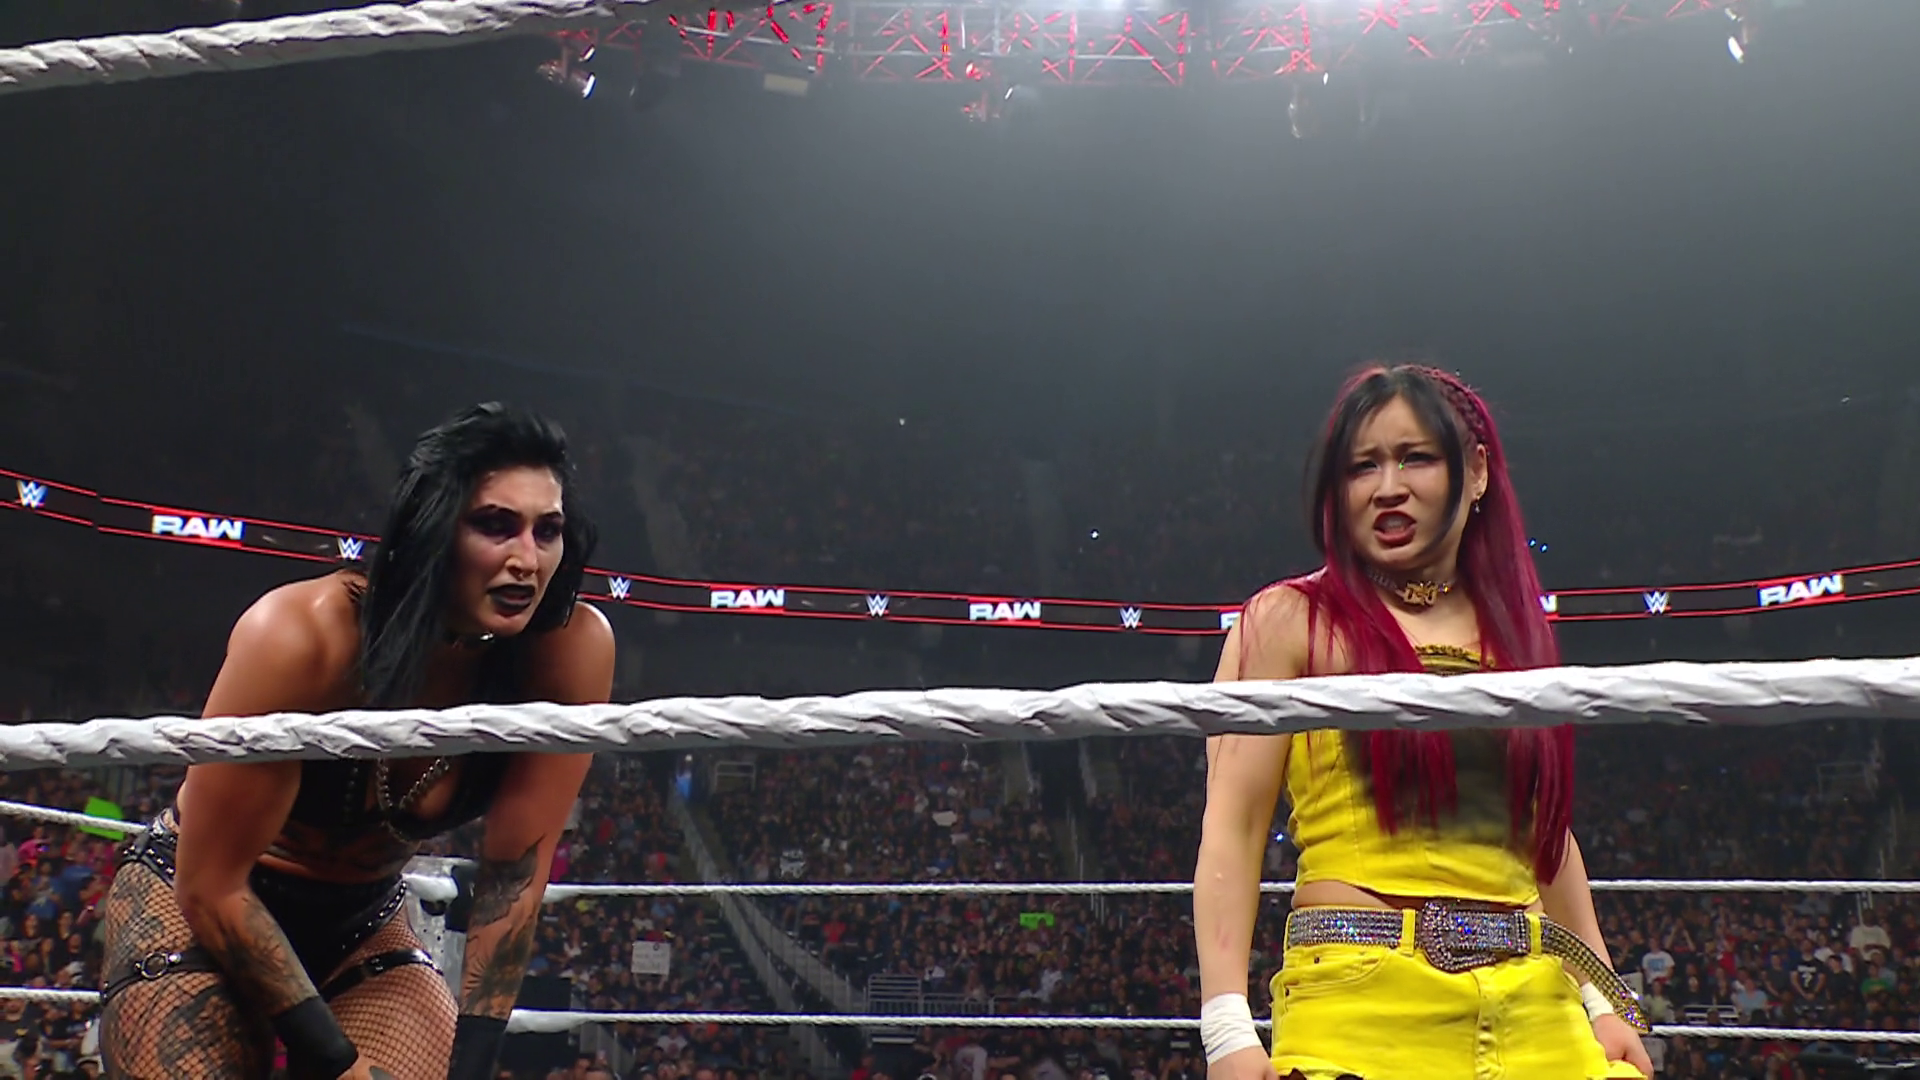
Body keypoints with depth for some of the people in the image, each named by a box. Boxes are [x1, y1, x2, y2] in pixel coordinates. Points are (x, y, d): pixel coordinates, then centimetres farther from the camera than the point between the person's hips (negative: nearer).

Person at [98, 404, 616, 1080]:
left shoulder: (572, 648, -23)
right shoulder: (302, 636, -30)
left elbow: (515, 870, -16)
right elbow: (213, 886, -22)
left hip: (362, 921, 3)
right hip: (197, 904, -3)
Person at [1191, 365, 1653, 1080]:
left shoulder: (1513, 635, 15)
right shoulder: (1290, 619, 1)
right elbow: (1232, 829, -6)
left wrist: (1603, 1002, 13)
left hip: (1533, 1006, 5)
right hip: (1359, 1005, -4)